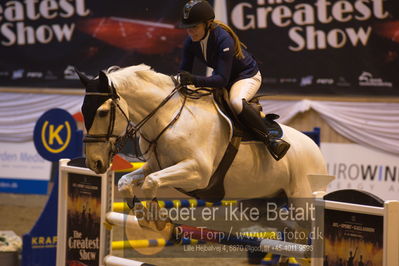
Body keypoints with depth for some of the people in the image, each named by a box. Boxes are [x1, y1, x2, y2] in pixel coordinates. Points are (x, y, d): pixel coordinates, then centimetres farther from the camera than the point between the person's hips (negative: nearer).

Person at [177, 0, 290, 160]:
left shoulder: (223, 40, -33)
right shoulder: (191, 42, -12)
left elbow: (222, 79, -38)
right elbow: (184, 71, -10)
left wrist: (194, 80, -51)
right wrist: (180, 80, -33)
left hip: (247, 75, -8)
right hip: (223, 76, 8)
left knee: (236, 102, -38)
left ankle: (269, 140, -26)